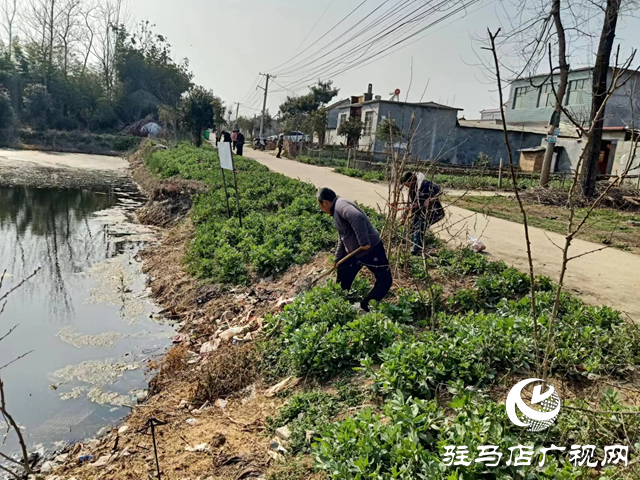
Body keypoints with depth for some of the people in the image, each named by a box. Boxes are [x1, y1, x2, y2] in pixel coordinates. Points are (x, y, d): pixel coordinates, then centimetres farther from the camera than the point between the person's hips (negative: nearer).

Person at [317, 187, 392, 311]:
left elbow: (357, 217, -39)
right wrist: (337, 259, 27)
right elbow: (342, 237, 23)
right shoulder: (337, 212, 13)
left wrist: (364, 242, -36)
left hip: (371, 249, -10)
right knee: (342, 283, 12)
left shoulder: (341, 204, -18)